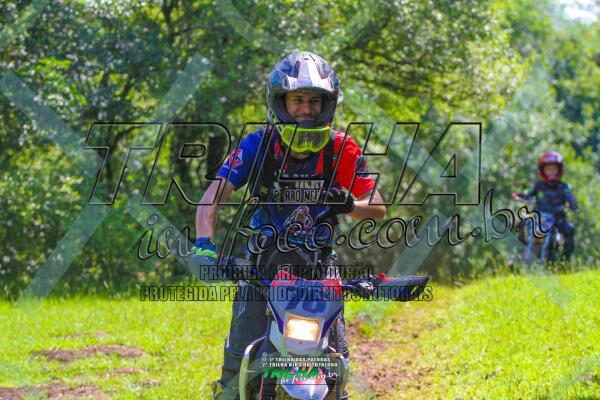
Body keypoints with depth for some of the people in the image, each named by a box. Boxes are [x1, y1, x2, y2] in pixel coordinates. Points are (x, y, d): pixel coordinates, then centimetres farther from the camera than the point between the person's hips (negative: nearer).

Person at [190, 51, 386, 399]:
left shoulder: (343, 149, -6)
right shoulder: (259, 145, -9)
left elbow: (378, 209, -2)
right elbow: (213, 197, -15)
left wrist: (350, 205, -24)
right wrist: (204, 243, -32)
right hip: (265, 257, -1)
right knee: (240, 358, -11)